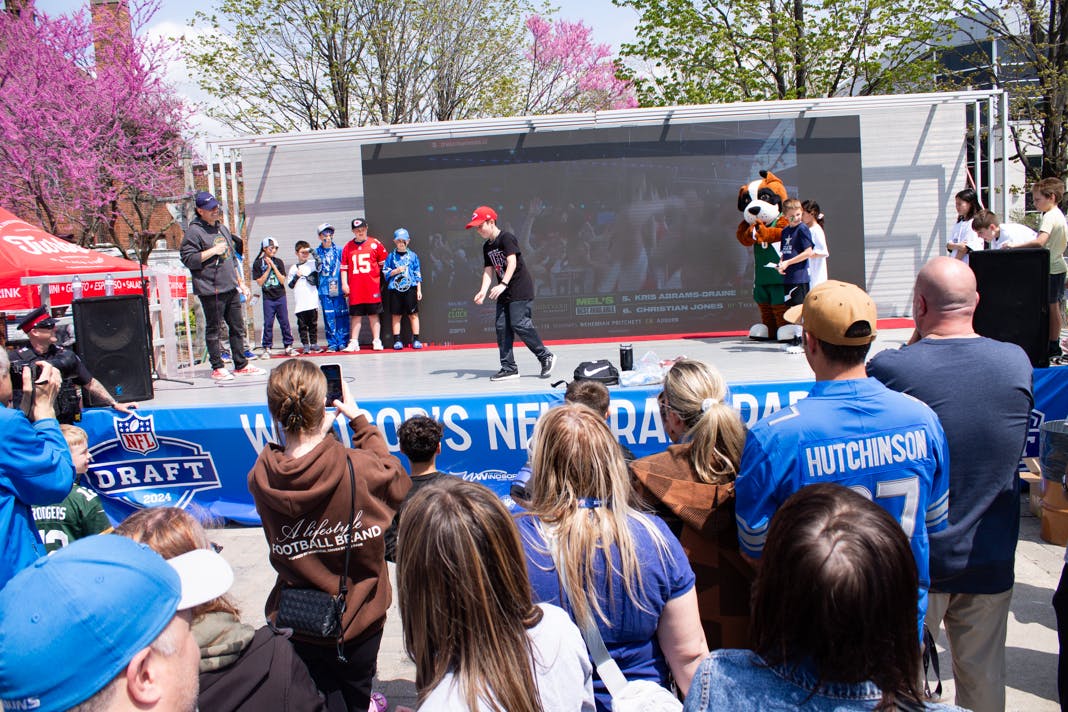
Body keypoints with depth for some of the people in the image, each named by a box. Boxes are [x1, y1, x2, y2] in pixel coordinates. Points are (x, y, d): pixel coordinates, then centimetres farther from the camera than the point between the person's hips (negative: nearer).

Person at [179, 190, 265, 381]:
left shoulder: (223, 229, 18)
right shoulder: (194, 231, -7)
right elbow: (188, 259, -15)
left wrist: (240, 282, 23)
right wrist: (213, 251, -16)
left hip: (231, 288, 8)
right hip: (211, 290, -8)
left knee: (237, 327, 11)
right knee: (213, 329, 1)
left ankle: (241, 365, 19)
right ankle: (217, 368, 9)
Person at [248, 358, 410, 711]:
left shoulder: (260, 478, -16)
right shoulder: (358, 468, -24)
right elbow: (398, 483, -1)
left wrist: (318, 435, 4)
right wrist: (359, 420, 1)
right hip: (358, 619, -1)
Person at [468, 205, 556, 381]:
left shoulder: (506, 238, -11)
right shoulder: (487, 246, 14)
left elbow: (512, 262, -22)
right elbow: (488, 270, 9)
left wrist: (503, 284, -33)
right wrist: (483, 291, -7)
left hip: (521, 289, -8)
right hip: (504, 293, 8)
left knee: (519, 325, -14)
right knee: (502, 327, 2)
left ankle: (546, 356, 1)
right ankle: (509, 368, 6)